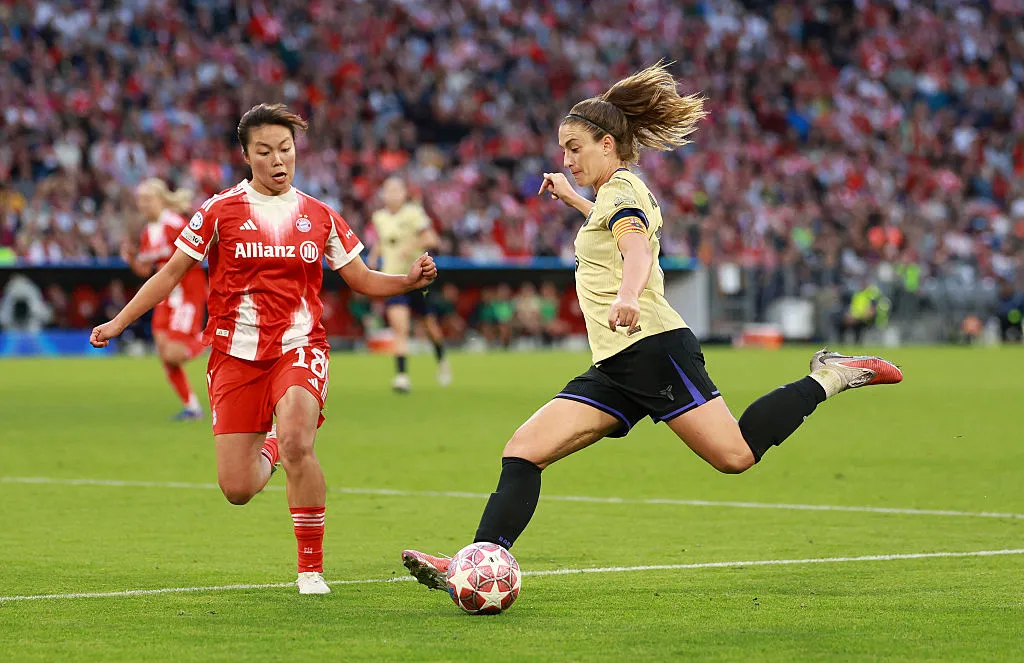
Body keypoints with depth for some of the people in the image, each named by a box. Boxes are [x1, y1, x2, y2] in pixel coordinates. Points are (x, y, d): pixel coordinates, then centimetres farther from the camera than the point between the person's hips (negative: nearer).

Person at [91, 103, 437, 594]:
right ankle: (268, 451, 36)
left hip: (298, 348, 0)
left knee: (297, 441, -31)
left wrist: (409, 281, -7)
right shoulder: (221, 211, 1)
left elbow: (363, 281, 12)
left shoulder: (319, 217, 7)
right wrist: (118, 321, 2)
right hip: (235, 353, 0)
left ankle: (311, 567, -16)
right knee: (237, 490, -4)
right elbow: (173, 272, 7)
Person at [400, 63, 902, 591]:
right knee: (523, 452, -5)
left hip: (652, 346, -10)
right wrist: (571, 198, 52)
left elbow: (638, 248, -26)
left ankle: (828, 377, 2)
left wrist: (627, 296, -45)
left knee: (735, 455, -17)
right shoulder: (618, 193, 24)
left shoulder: (621, 187, -4)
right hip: (616, 368, 10)